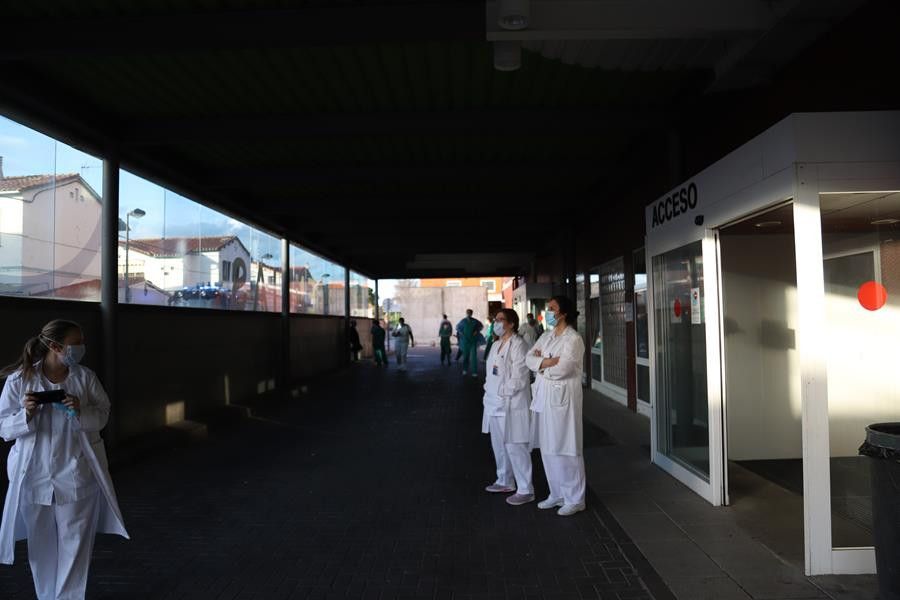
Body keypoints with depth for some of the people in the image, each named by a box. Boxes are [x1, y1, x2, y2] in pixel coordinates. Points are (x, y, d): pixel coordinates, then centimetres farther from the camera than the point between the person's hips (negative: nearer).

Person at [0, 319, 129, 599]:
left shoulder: (85, 377, -5)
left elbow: (103, 416, 2)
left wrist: (81, 412, -18)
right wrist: (26, 414, -23)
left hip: (76, 475, 0)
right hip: (35, 477, 0)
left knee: (76, 542, 6)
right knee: (42, 545, 16)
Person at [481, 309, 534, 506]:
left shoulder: (518, 345, -13)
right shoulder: (496, 345, 14)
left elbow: (519, 377, -17)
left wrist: (502, 393, -15)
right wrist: (488, 392, 9)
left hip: (511, 404, -9)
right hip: (495, 403, 9)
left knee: (515, 447, -4)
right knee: (498, 444, 18)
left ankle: (525, 490, 6)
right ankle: (505, 481, 34)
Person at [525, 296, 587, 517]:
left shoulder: (573, 339, -11)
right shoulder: (546, 336, 12)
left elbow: (563, 368, -21)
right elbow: (529, 359, 4)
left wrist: (541, 362, -4)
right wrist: (548, 361, -14)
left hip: (563, 397, -8)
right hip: (544, 397, 8)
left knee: (565, 449, -1)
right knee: (547, 448, 13)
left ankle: (575, 498, 12)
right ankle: (557, 493, 27)